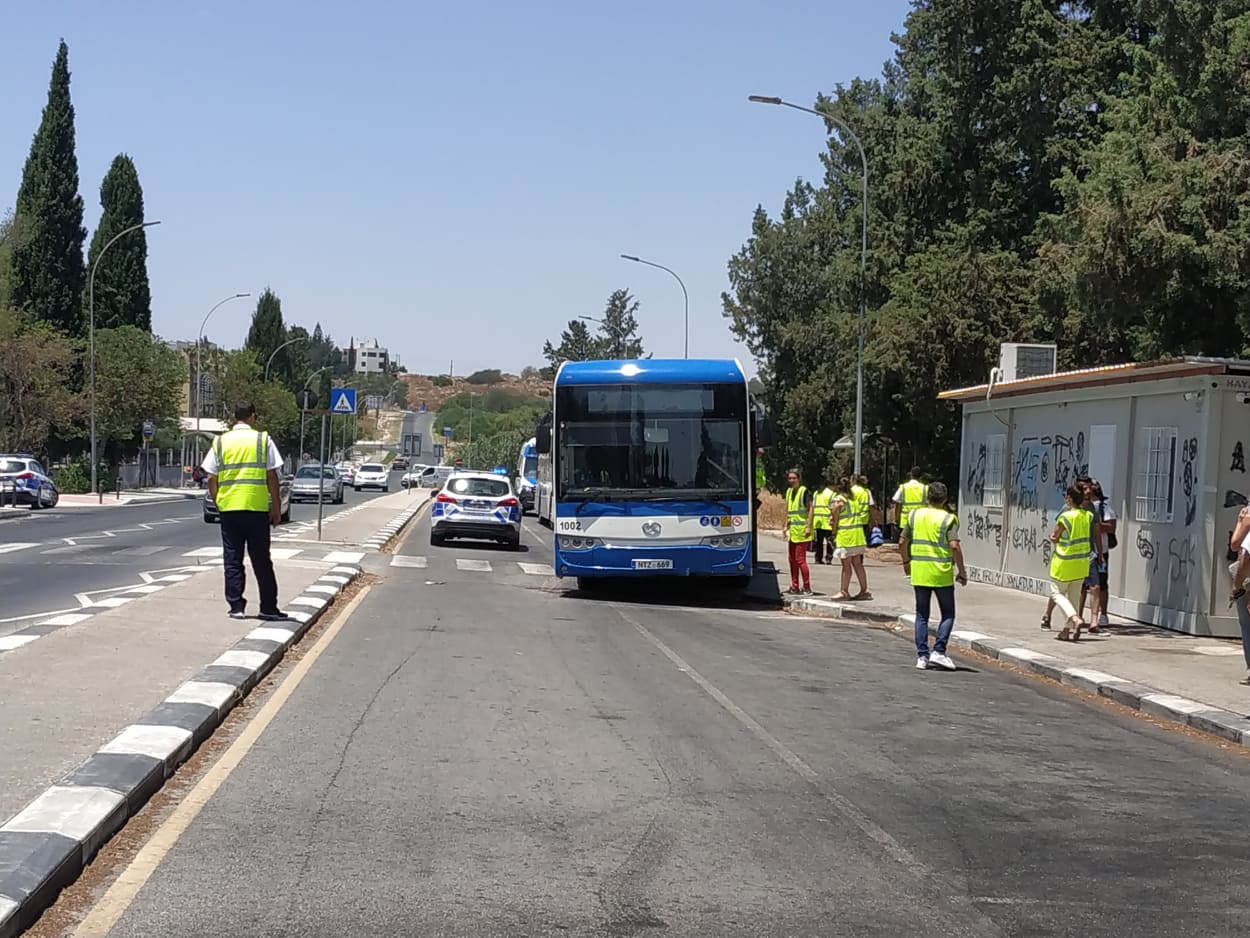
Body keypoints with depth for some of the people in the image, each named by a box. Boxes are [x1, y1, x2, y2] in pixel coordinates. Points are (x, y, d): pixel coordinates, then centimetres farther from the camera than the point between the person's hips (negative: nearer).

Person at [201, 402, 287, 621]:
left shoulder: (221, 442, 5)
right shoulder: (263, 440, -1)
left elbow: (211, 478, 4)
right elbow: (271, 476, -2)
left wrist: (217, 502, 15)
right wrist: (276, 507, 4)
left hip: (228, 507, 2)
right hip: (257, 507, -1)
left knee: (232, 560, 8)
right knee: (261, 560, 5)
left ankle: (236, 606, 5)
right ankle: (268, 608, 7)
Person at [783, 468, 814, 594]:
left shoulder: (804, 491, -10)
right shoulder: (789, 491, 14)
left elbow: (810, 509, -13)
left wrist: (808, 527, -18)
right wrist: (786, 526, 16)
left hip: (801, 530, -8)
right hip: (792, 530, 8)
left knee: (800, 559, -10)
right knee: (792, 559, 11)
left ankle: (807, 587, -6)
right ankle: (794, 586, 17)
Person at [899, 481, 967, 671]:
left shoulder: (914, 514, 5)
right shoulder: (948, 519, -7)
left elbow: (902, 542, 7)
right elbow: (954, 546, -15)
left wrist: (906, 562, 23)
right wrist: (962, 571, -7)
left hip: (919, 572, 3)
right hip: (941, 574, -3)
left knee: (922, 615, 11)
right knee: (948, 614, 9)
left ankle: (922, 656, 7)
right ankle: (938, 651, -4)